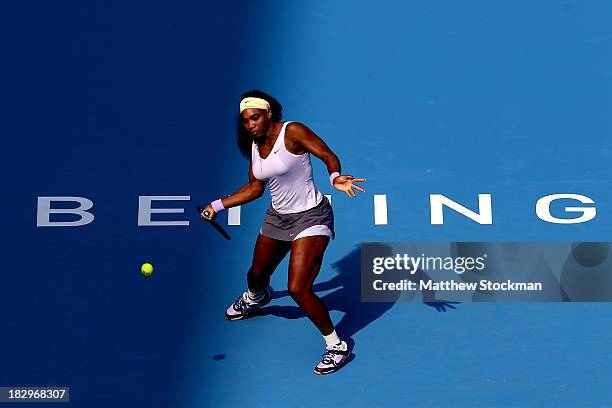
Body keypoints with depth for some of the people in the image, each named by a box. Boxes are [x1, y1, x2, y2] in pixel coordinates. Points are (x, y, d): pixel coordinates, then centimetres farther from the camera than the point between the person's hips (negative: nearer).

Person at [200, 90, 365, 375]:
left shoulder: (292, 132, -16)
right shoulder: (254, 145, 5)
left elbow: (328, 156, -17)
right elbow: (255, 188, 14)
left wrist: (335, 177, -38)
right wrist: (219, 205, 13)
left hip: (310, 218, -7)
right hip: (277, 217, 7)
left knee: (298, 289, -16)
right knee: (256, 275, 23)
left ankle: (336, 346, 6)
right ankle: (254, 299, 64)